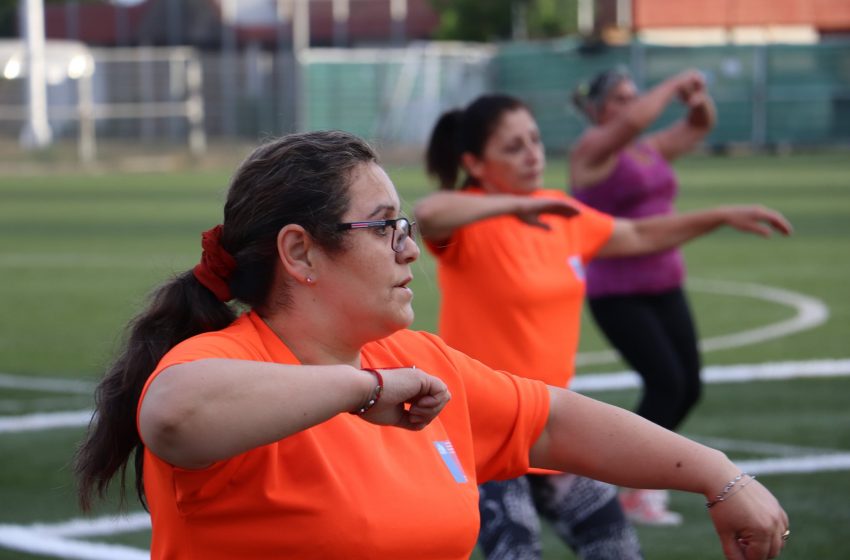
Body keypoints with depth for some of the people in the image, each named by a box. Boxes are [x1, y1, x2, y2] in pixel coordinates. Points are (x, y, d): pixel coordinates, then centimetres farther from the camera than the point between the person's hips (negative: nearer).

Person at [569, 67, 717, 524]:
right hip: (616, 293, -7)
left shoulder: (651, 150, 12)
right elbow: (635, 119, -26)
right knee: (667, 383, -15)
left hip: (664, 287, 8)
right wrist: (674, 85, -14)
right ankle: (635, 494, -3)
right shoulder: (592, 150, -9)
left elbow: (699, 126, 19)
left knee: (689, 387, 3)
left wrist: (700, 99, -2)